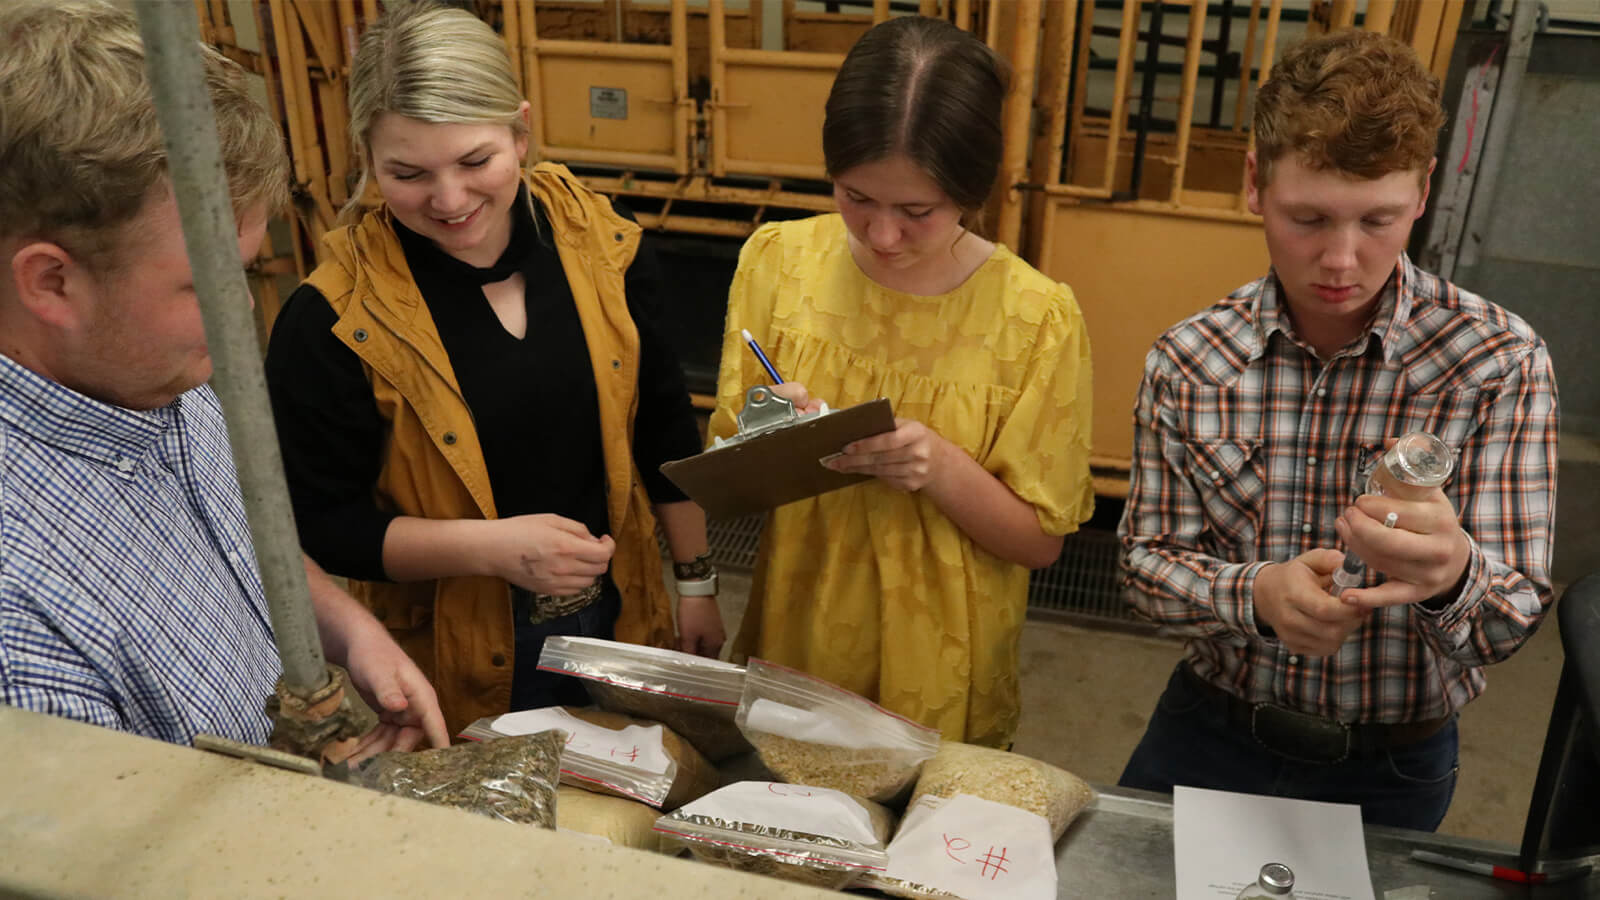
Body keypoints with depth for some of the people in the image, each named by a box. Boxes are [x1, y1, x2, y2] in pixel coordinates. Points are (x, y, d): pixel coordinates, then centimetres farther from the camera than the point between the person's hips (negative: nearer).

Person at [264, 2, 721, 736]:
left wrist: (696, 583, 5)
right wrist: (493, 546, -25)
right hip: (456, 665, -3)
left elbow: (663, 426, 1)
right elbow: (319, 524, -12)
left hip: (620, 617, 4)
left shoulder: (597, 241, -10)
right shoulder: (331, 319, -20)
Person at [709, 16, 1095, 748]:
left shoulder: (1035, 316, -17)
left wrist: (941, 466, -27)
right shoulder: (777, 260, -10)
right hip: (791, 648, 3)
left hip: (941, 685, -2)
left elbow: (1039, 538, -9)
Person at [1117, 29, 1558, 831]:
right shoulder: (1186, 361, -12)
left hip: (1387, 771, -1)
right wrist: (1256, 594, -31)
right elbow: (1148, 562, -9)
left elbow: (1511, 621, -16)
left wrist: (1453, 575, -40)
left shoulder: (1500, 361, -16)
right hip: (1207, 729, 1)